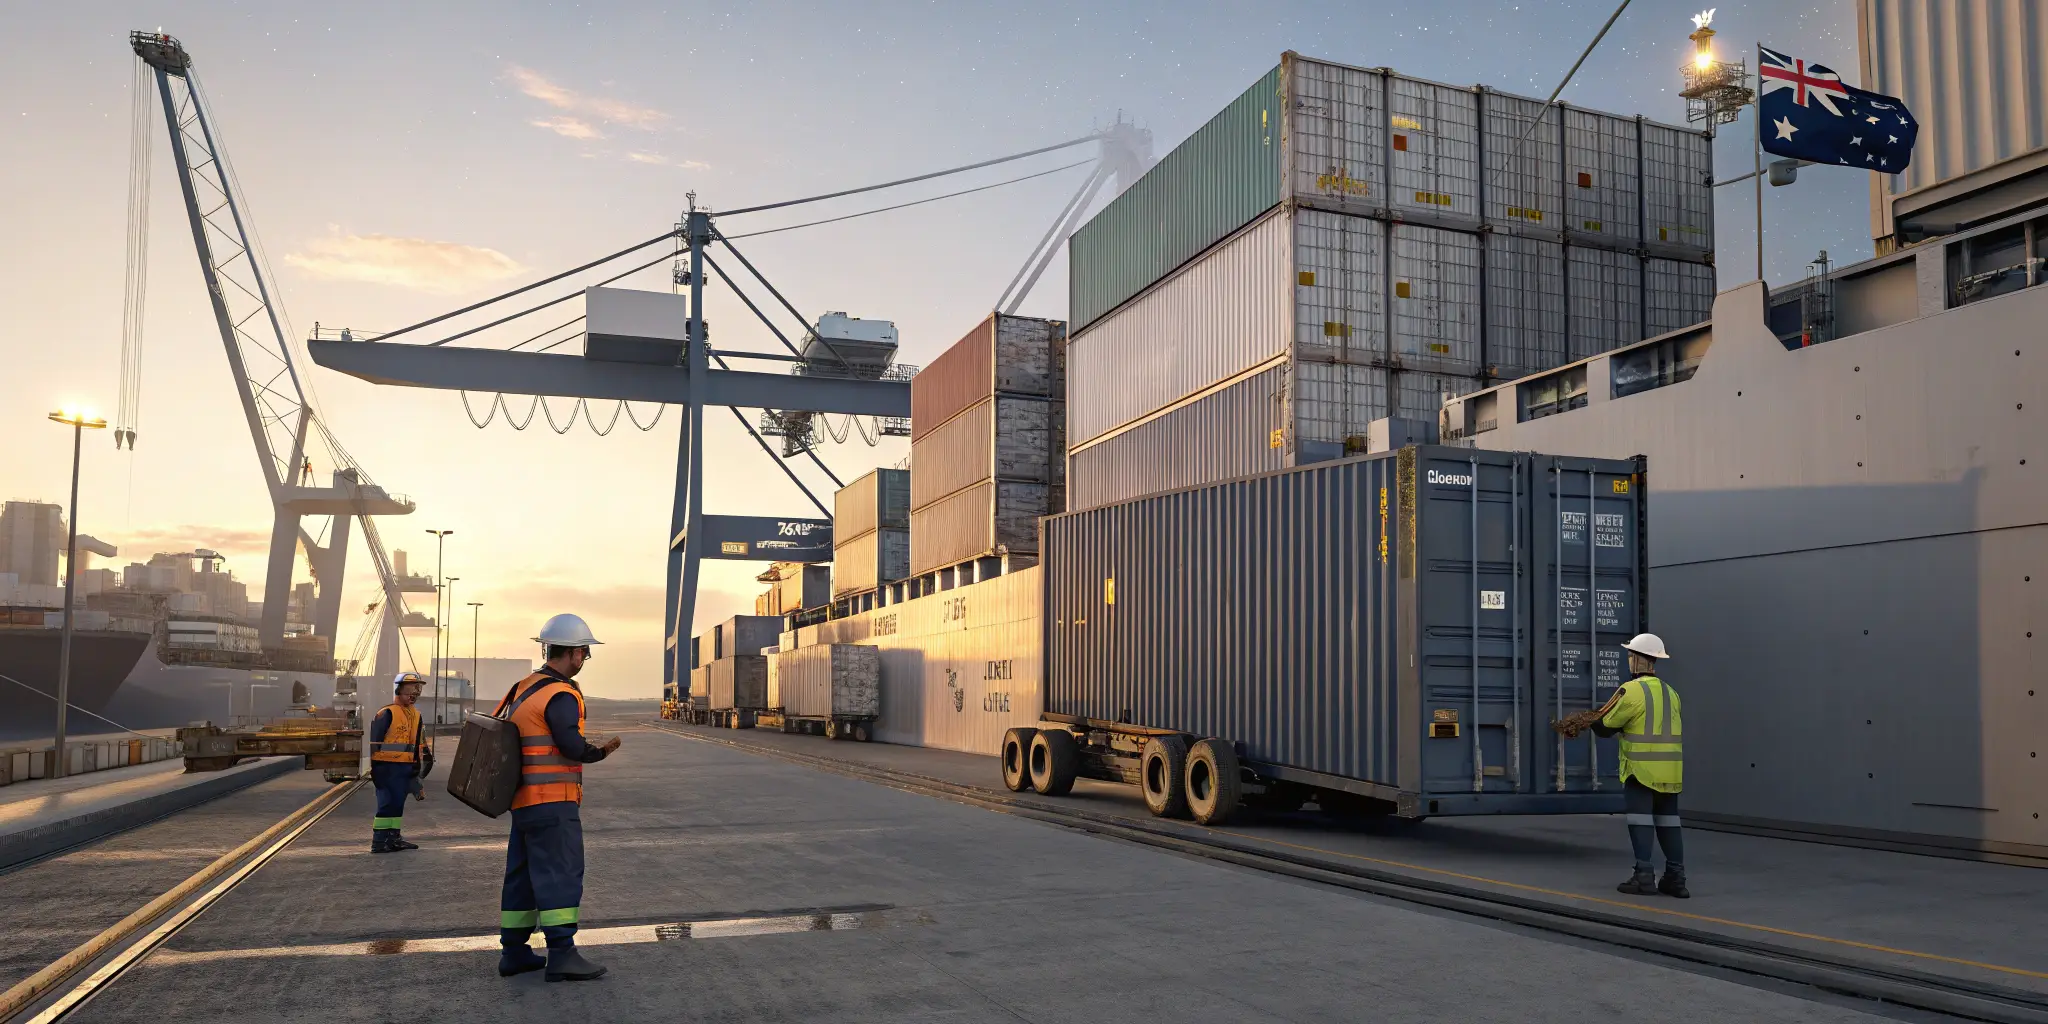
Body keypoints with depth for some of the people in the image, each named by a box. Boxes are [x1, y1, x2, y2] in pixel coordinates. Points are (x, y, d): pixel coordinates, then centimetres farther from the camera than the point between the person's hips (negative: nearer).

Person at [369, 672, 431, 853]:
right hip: (387, 768, -8)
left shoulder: (416, 715, 15)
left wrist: (416, 768, 22)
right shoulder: (387, 714, -11)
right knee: (386, 803, -7)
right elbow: (374, 742, -12)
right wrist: (375, 769, -14)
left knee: (398, 804, 13)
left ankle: (394, 838, 20)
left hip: (406, 768, 8)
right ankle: (379, 842, -3)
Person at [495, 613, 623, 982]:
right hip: (553, 802, -9)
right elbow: (573, 747, -23)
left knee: (522, 875, 13)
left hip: (524, 800, 10)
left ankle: (513, 952, 18)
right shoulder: (560, 695, -15)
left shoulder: (524, 688, 14)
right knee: (561, 874, -9)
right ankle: (561, 954, -12)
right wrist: (603, 749, -7)